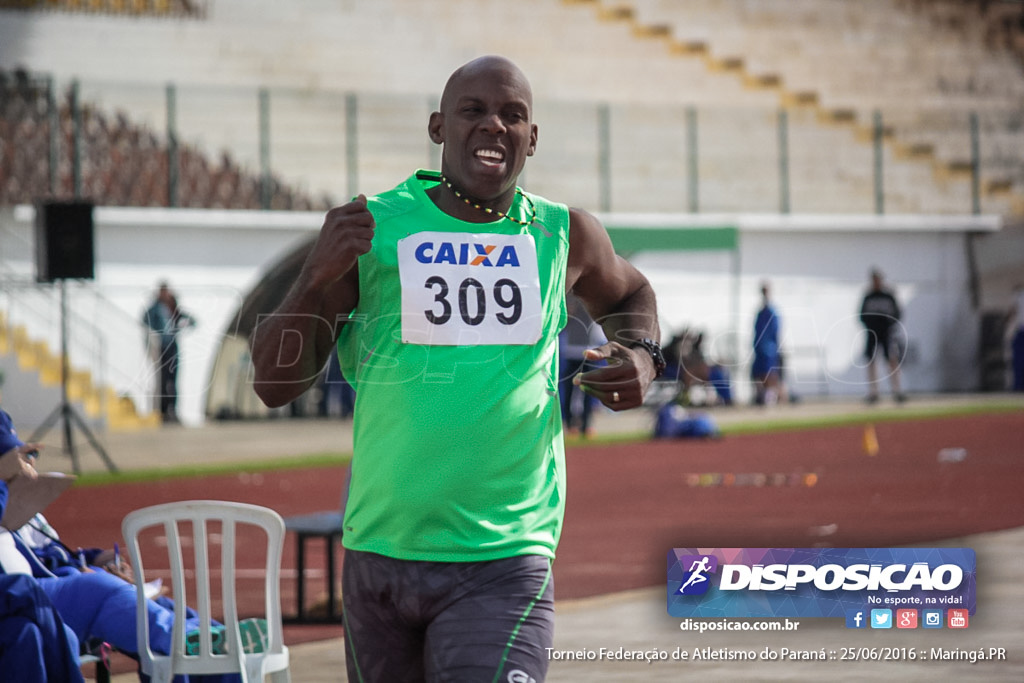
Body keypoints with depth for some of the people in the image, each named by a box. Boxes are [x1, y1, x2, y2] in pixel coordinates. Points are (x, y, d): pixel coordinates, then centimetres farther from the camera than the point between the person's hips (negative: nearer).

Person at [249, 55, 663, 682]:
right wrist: (319, 277, -18)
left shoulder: (564, 237, 3)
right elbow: (275, 386, -2)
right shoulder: (373, 229, -1)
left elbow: (628, 295, 27)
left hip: (503, 566, -1)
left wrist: (641, 356, 5)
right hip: (380, 554, 1)